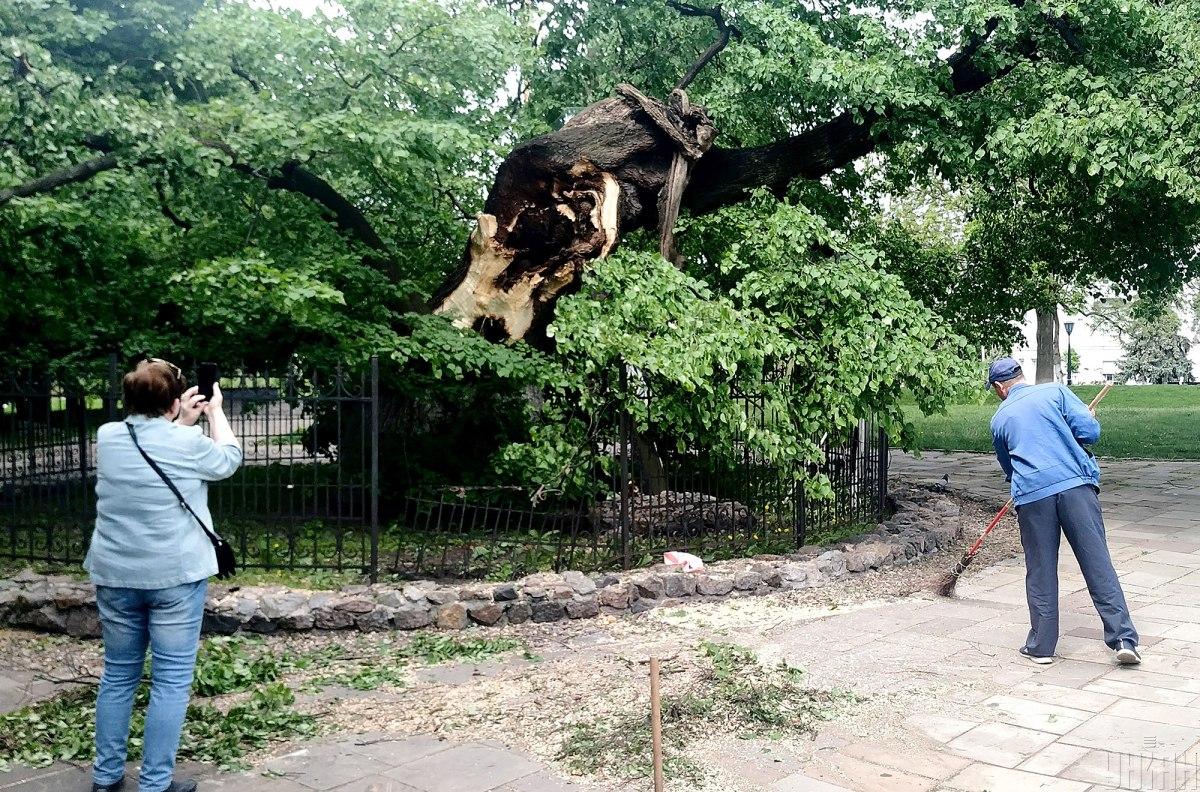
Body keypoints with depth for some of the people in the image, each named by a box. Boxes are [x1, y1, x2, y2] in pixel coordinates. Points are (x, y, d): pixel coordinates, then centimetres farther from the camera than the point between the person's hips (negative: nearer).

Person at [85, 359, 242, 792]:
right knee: (171, 681, 2)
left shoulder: (107, 437, 3)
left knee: (118, 675, 17)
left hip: (116, 576, 5)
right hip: (176, 576, -5)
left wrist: (183, 422, 25)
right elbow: (229, 459, 9)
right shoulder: (187, 443, -11)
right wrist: (216, 413, 21)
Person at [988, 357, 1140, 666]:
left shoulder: (999, 419, 16)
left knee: (1040, 573, 9)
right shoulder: (1055, 391, 10)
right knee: (1098, 563, 2)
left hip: (1031, 496, 1)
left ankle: (1041, 646, 15)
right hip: (1076, 486, -1)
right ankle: (1123, 639, 1)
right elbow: (1090, 431, 1)